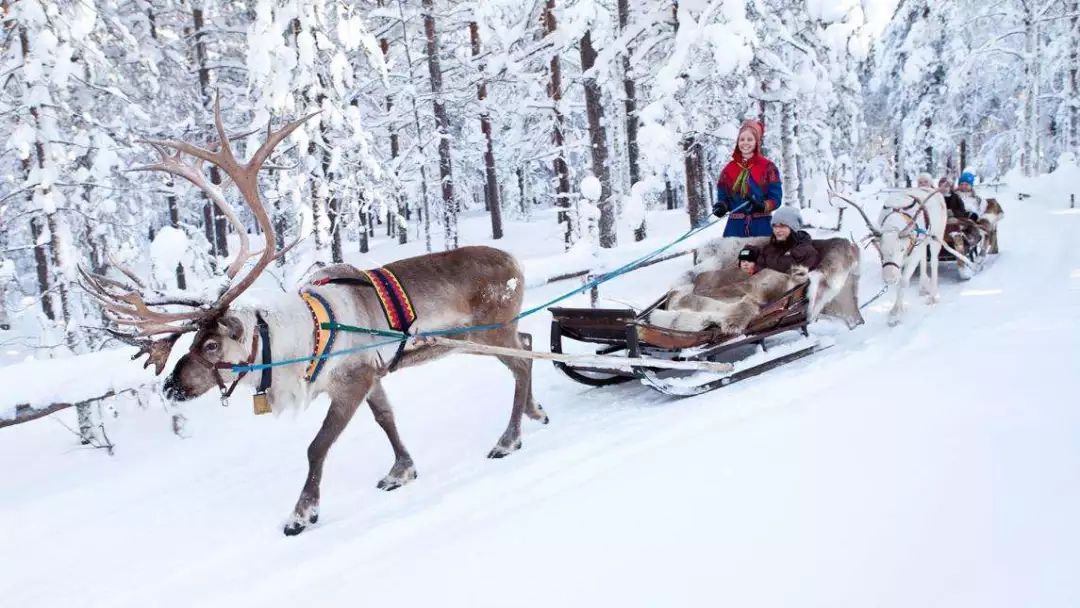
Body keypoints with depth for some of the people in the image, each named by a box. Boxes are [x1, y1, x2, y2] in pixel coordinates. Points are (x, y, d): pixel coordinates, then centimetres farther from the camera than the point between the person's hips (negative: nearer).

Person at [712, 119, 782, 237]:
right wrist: (722, 206, -9)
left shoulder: (768, 167, 3)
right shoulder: (729, 168, 10)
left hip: (761, 226, -2)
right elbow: (723, 196, 14)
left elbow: (776, 198, -1)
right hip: (736, 226, 2)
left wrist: (763, 206, -21)